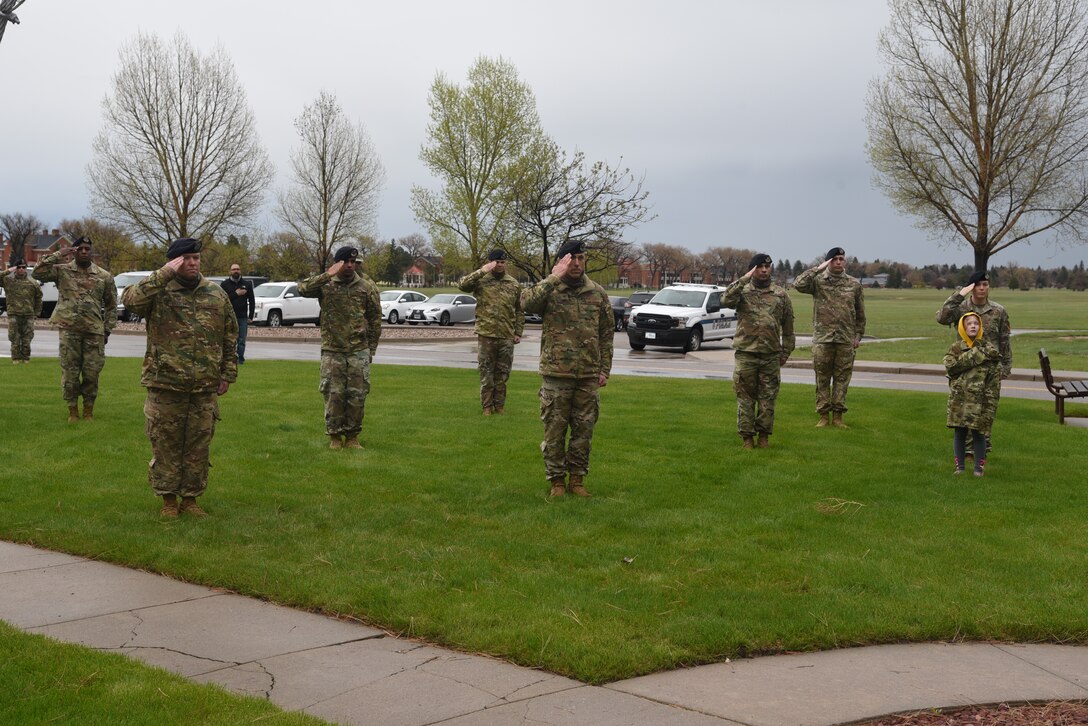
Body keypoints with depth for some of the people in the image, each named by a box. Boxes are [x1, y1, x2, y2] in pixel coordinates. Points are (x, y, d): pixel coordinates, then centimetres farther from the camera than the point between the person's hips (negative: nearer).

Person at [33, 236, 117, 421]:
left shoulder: (104, 276, 6)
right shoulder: (62, 270, 3)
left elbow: (111, 305, 10)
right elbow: (38, 273, -11)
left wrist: (107, 330, 4)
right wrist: (58, 256, -12)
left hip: (94, 331, 1)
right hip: (69, 329, -1)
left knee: (91, 373, 4)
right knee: (70, 372, 3)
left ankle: (88, 410, 18)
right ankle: (73, 410, 15)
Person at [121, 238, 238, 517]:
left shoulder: (216, 294, 8)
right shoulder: (158, 291, -2)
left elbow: (230, 337, 13)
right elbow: (131, 299, -25)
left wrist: (228, 374, 10)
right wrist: (166, 273, -23)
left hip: (205, 388, 3)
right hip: (165, 384, -3)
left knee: (199, 445, 8)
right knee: (166, 444, 5)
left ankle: (190, 497, 21)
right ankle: (168, 498, 18)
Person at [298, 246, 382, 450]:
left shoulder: (367, 286, 2)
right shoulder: (325, 285, 0)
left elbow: (375, 319, 6)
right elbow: (302, 289, -19)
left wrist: (371, 349, 4)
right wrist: (327, 275, -27)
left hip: (359, 351, 1)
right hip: (332, 351, -1)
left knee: (357, 395, 2)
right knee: (333, 395, 0)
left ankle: (352, 436, 15)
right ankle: (335, 437, 12)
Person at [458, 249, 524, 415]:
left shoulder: (514, 284, 8)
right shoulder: (481, 280, -1)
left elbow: (519, 311, 12)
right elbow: (463, 285, -19)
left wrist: (518, 332, 6)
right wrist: (482, 271, -23)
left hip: (507, 337, 2)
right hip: (486, 336, -2)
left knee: (502, 374, 9)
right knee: (486, 373, 5)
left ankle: (499, 406, 19)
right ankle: (487, 406, 14)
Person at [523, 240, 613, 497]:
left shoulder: (597, 293, 6)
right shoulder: (549, 290, -3)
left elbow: (606, 333, 9)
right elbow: (529, 303, -26)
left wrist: (605, 369, 4)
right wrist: (555, 277, -24)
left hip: (588, 376, 3)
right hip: (556, 374, -3)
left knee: (584, 430, 8)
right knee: (555, 430, 4)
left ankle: (577, 478, 21)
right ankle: (557, 480, 16)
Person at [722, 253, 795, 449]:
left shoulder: (781, 295, 9)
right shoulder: (742, 291, 4)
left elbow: (788, 327, 12)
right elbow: (726, 301, -19)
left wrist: (785, 352, 8)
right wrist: (744, 280, -18)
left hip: (771, 356, 2)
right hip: (745, 354, -1)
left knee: (767, 398, 5)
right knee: (745, 397, 2)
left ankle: (764, 435, 15)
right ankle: (747, 436, 9)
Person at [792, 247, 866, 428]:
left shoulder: (854, 284, 8)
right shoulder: (818, 281, 1)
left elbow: (860, 313, 12)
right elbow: (798, 284, -18)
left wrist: (858, 335, 7)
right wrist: (818, 269, -14)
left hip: (846, 340, 2)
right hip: (822, 339, -2)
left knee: (842, 378, 4)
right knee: (822, 379, 3)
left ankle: (838, 415, 12)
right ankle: (823, 415, 11)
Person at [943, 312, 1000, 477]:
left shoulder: (989, 349, 2)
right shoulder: (956, 348, 5)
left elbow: (995, 376, 0)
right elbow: (950, 366, -14)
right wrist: (976, 354, -15)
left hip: (979, 400, -1)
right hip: (959, 399, 1)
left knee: (978, 433, 1)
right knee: (959, 433, 6)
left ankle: (979, 467, 14)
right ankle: (959, 467, 16)